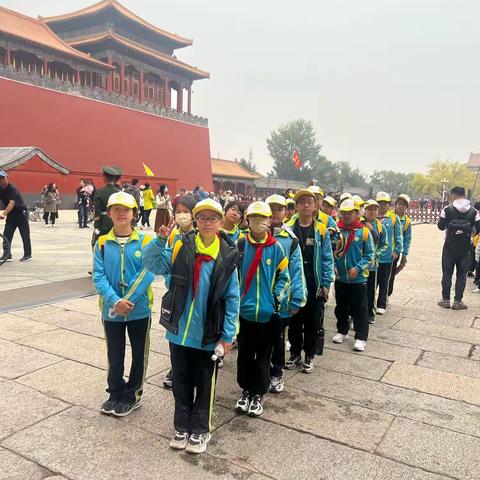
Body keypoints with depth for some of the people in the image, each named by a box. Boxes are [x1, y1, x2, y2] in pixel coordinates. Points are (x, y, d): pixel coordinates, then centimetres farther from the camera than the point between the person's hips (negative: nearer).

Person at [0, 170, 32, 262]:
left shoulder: (12, 188, -20)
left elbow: (12, 203, -32)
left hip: (21, 212, -6)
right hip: (10, 214, 6)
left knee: (25, 235, -1)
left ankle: (28, 255, 6)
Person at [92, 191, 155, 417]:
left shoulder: (145, 241, -7)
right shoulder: (102, 243, -2)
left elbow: (148, 273, -14)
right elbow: (98, 276, -7)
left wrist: (127, 300, -20)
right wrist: (115, 301, -20)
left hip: (139, 309, -1)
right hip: (111, 311, 1)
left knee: (139, 354, 12)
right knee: (114, 356, 14)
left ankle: (132, 395, 31)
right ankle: (116, 394, 34)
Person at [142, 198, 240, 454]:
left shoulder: (227, 256, -8)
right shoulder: (180, 248, -5)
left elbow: (232, 299, -5)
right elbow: (151, 264, -9)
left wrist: (228, 335, -6)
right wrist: (160, 240, -25)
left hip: (208, 335, -1)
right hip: (179, 331, 2)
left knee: (204, 383, 14)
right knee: (181, 381, 17)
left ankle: (200, 430, 33)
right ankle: (182, 427, 36)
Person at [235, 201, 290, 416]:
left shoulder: (276, 248, -2)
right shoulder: (240, 245, -3)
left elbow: (284, 276, 6)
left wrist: (278, 300, -4)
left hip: (267, 312, 0)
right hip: (244, 310, 0)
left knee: (263, 356, 11)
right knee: (245, 354, 12)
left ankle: (258, 394, 27)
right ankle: (246, 391, 31)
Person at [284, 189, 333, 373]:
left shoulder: (321, 230, -2)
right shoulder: (288, 228, -1)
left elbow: (327, 259, -1)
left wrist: (326, 284, -5)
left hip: (315, 284, 0)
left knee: (313, 322, 9)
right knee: (294, 320, 12)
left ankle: (309, 356, 25)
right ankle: (295, 353, 29)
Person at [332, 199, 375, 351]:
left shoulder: (364, 231, -8)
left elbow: (370, 255, -6)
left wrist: (358, 268, -16)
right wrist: (333, 267, -7)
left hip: (358, 278, -3)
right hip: (340, 277, 3)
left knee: (360, 309, 5)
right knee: (341, 307, 17)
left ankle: (361, 337, 15)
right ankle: (342, 331, 35)